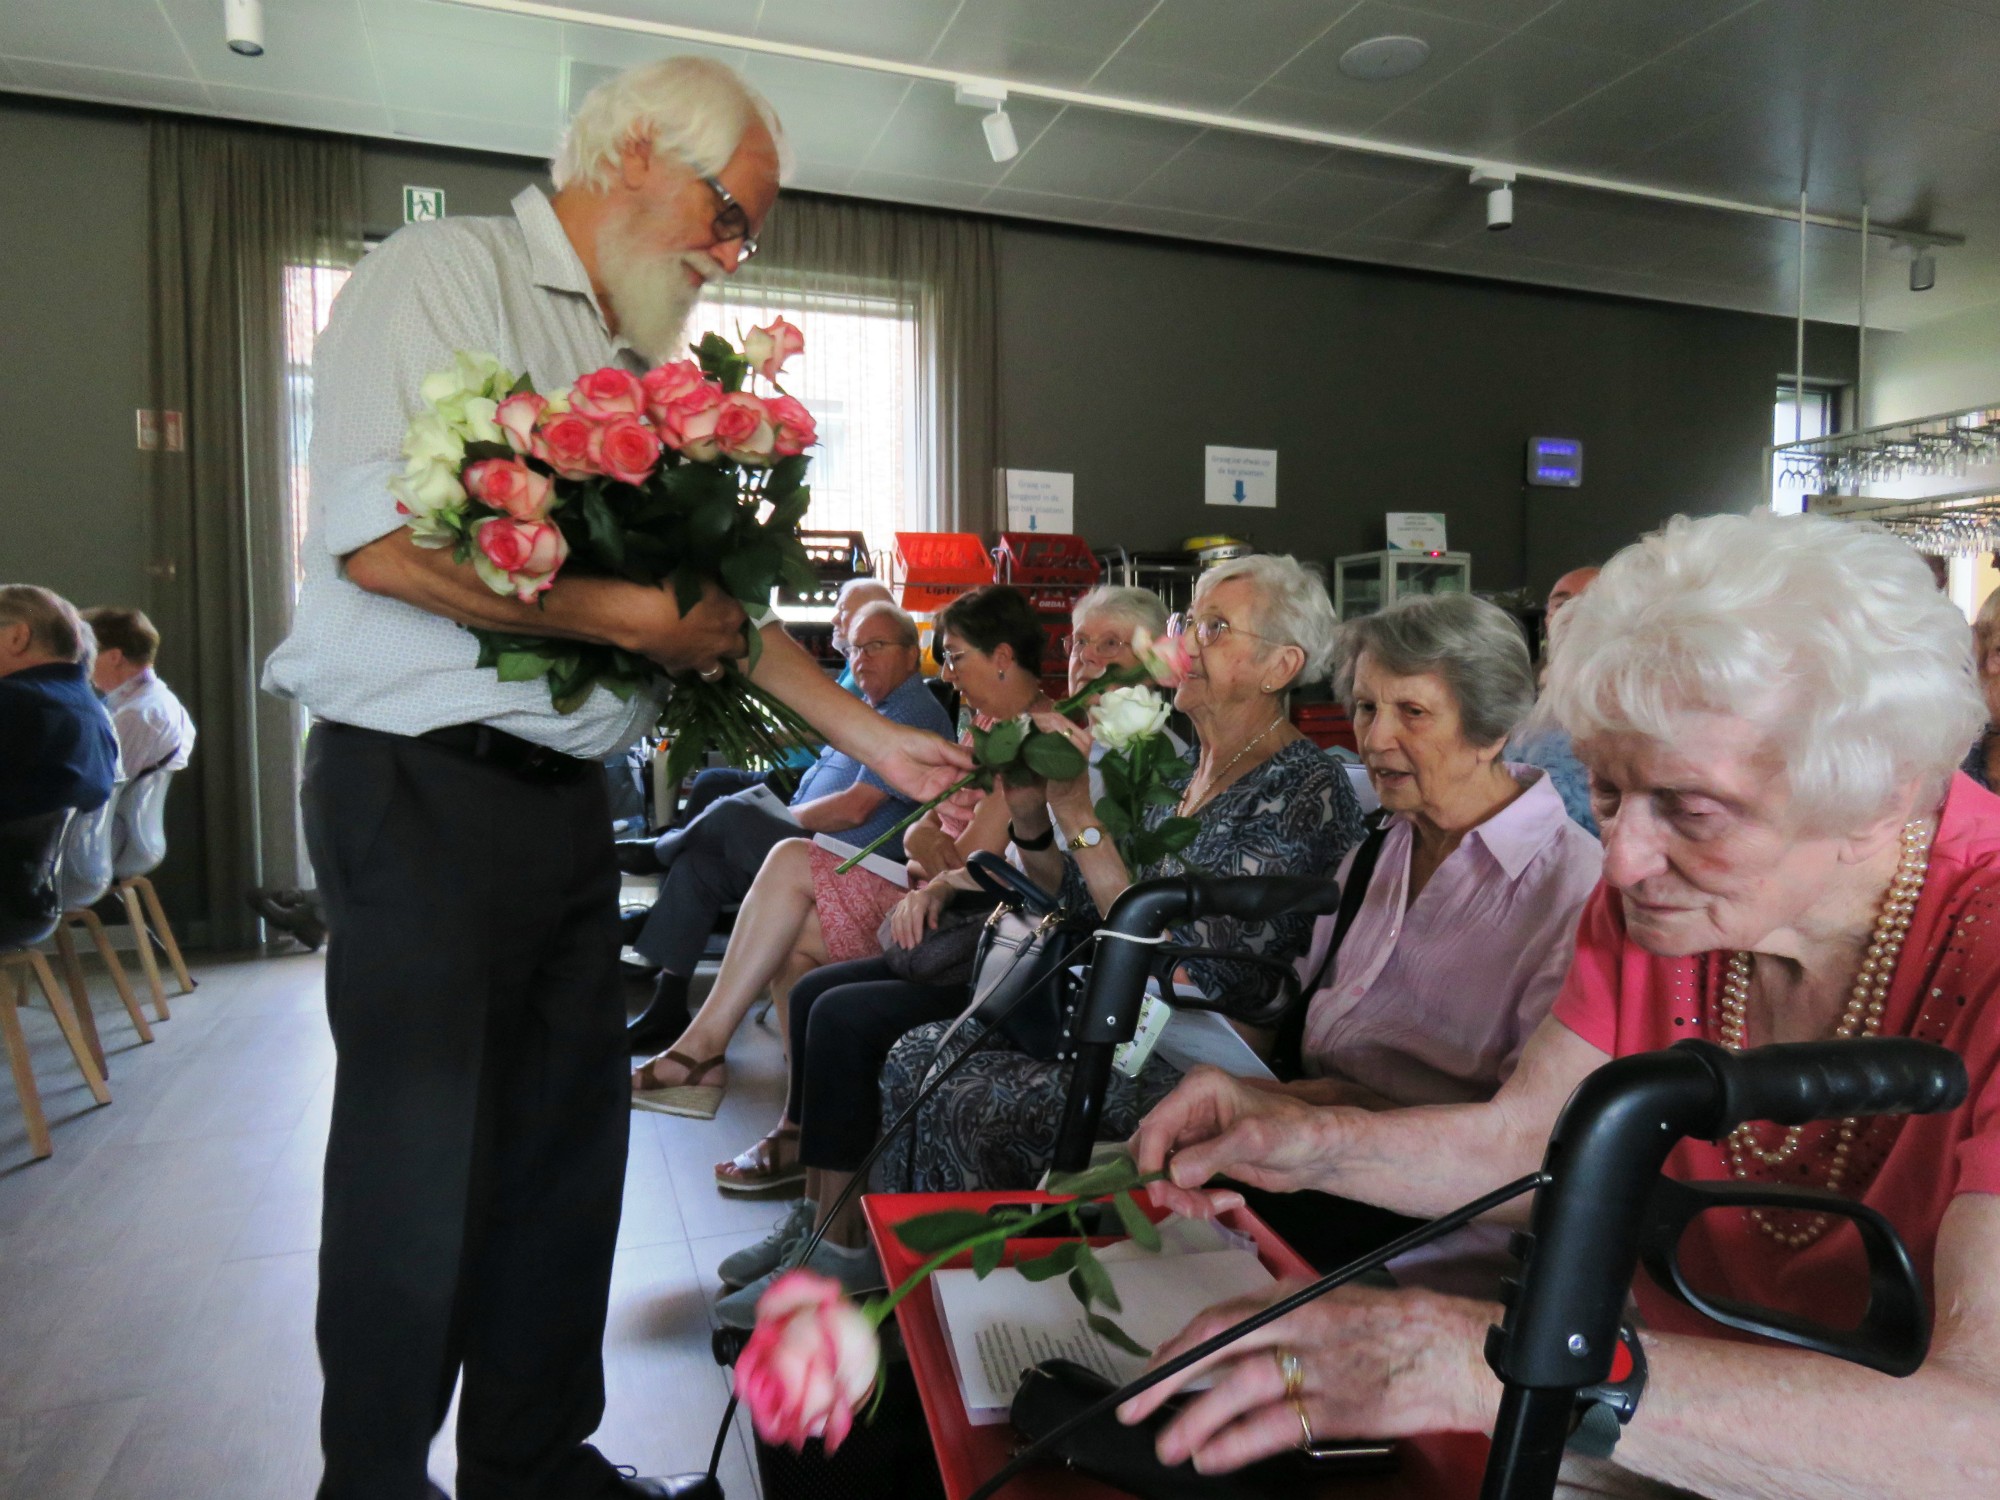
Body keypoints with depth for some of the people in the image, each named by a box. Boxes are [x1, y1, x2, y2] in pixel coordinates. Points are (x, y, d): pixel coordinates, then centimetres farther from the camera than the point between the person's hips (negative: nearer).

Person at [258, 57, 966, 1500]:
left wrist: (875, 737, 16)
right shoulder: (446, 272, -5)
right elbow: (382, 542, -19)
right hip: (424, 786, -7)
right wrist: (634, 615, -15)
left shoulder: (636, 368, 17)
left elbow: (711, 598, 19)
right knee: (424, 1165, 2)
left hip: (569, 791, 8)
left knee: (567, 1151, 13)